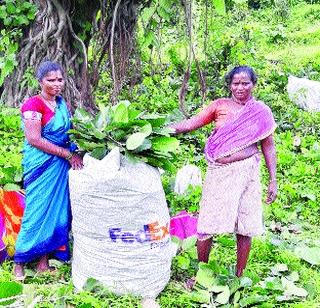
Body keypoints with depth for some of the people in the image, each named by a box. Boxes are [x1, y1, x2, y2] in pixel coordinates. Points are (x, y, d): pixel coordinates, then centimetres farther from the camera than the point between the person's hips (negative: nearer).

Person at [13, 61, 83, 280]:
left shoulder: (62, 103, 11)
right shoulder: (33, 105, -12)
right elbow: (34, 140, -19)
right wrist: (68, 154, -18)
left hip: (61, 166, 7)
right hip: (41, 165, -7)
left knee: (57, 212, 7)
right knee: (37, 212, -5)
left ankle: (44, 262, 15)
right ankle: (19, 263, 6)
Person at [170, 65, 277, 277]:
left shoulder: (262, 111, 6)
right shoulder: (220, 106, 6)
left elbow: (268, 146, 8)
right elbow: (191, 124, 3)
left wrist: (273, 180, 5)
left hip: (247, 172, 0)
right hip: (219, 172, 0)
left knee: (245, 228, 4)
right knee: (207, 226, 1)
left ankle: (239, 276, 19)